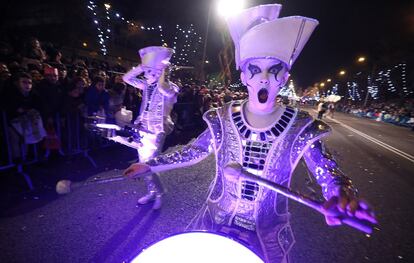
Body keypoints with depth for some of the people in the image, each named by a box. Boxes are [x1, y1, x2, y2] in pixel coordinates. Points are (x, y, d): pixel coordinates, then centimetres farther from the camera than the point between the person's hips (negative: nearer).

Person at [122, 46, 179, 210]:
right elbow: (126, 78, 11)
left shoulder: (169, 87, -10)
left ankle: (158, 193, 19)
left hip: (156, 132, -7)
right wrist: (141, 66, -1)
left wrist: (163, 70, -18)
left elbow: (162, 89, -34)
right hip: (142, 130, 7)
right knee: (144, 164, 14)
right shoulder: (147, 85, 9)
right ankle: (152, 192, 32)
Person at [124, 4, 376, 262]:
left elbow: (328, 173, -10)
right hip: (215, 222, 2)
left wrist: (343, 195, -34)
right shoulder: (222, 119, -12)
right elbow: (194, 151, -1)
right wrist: (149, 164, 0)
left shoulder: (301, 127, -14)